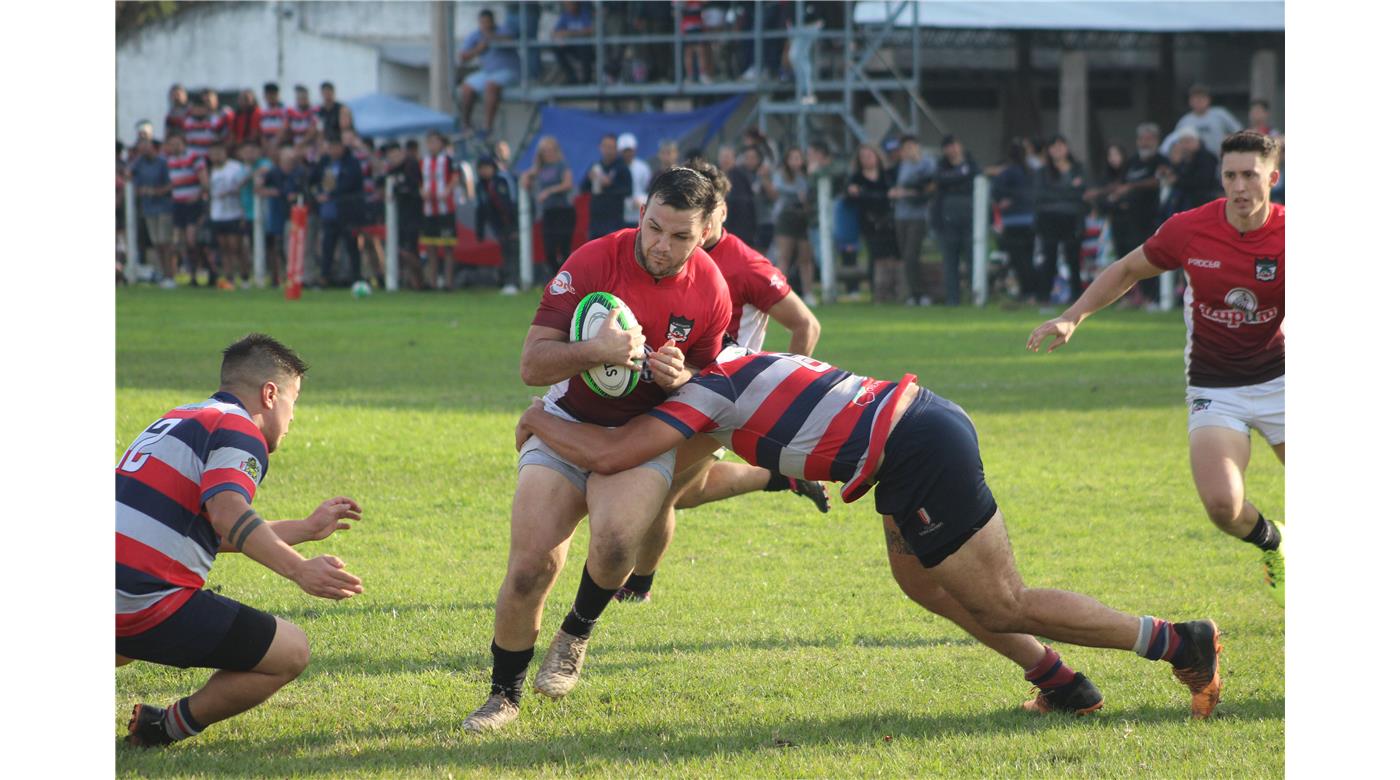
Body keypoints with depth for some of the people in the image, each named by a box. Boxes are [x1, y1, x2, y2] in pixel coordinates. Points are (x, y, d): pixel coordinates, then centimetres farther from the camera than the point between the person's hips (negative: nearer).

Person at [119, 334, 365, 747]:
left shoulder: (176, 420, 23)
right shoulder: (239, 431, -5)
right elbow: (228, 515, -25)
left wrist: (306, 529, 38)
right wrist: (299, 570, -34)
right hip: (151, 602, -9)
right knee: (291, 651, 0)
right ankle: (169, 728, 2)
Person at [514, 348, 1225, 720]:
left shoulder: (705, 388, -8)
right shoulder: (732, 359, 19)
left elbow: (607, 454, -16)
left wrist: (539, 420, 1)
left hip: (919, 452, -9)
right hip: (923, 422, 9)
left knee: (1004, 606, 1)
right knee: (917, 578, 24)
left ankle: (1182, 642, 7)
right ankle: (1063, 684, 27)